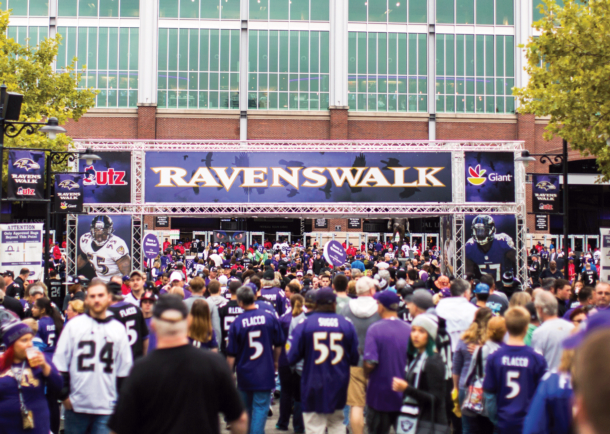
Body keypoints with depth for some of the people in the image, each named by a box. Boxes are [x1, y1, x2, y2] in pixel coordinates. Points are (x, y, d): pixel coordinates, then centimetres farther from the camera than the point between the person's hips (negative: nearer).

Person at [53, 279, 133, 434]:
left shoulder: (118, 329, 5)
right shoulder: (73, 325, 1)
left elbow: (124, 370, 9)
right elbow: (60, 363, 2)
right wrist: (64, 394, -3)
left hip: (106, 408, 0)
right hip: (76, 404, 0)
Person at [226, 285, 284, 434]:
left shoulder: (237, 323, -10)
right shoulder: (270, 317, -8)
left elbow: (231, 354, -5)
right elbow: (278, 345, 4)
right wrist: (275, 362, 21)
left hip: (244, 373, 1)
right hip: (265, 372, -1)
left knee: (246, 409, 19)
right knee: (260, 408, 1)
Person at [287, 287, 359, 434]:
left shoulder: (305, 323, -9)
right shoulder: (347, 324, -3)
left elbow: (292, 357, -9)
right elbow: (354, 358, 2)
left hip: (314, 386, -3)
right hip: (339, 387, 3)